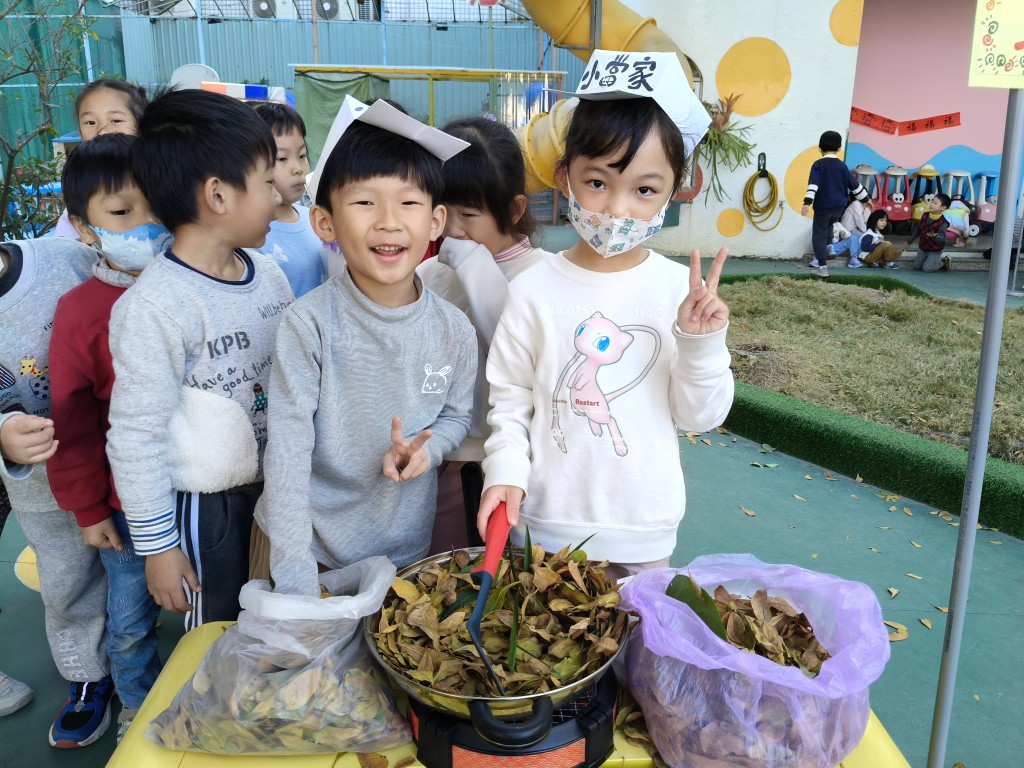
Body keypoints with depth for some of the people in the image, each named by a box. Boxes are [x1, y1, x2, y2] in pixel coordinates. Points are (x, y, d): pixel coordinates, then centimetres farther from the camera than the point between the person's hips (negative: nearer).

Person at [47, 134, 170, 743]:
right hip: (128, 503, -2)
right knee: (131, 619, 17)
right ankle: (139, 706, 45)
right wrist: (88, 509, -2)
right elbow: (73, 424, -7)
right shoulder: (81, 311, -12)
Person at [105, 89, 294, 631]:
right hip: (205, 504, -6)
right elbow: (136, 438, -16)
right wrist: (156, 545, -10)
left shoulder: (267, 272, -2)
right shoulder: (152, 307, -22)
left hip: (279, 484, 6)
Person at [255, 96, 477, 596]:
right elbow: (287, 453, -19)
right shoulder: (308, 324, -20)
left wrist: (425, 449, -16)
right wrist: (296, 581, -22)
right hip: (313, 542, -2)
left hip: (407, 547, 3)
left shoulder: (454, 331, -9)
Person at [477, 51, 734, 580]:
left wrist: (701, 342, -20)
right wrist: (505, 471, -14)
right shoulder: (534, 289, -10)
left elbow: (701, 416, -5)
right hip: (545, 522, 0)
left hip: (644, 531, 1)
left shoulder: (684, 291, -8)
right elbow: (509, 399, -2)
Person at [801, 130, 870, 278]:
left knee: (819, 235, -1)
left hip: (823, 206, -4)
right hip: (839, 207, 4)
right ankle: (821, 258, 28)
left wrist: (807, 202, -29)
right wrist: (865, 199, 23)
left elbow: (813, 184, -20)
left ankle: (822, 266, -11)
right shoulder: (842, 166, 6)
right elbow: (854, 185, 12)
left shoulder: (818, 165, -6)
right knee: (826, 232, 25)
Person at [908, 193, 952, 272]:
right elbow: (918, 230, 7)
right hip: (922, 247, 6)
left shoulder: (943, 222, -26)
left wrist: (934, 236, -58)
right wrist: (910, 241, 15)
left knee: (926, 268, -11)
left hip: (935, 251, -6)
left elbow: (942, 238, -35)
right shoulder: (925, 216, -7)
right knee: (917, 266, 9)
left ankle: (943, 261, 15)